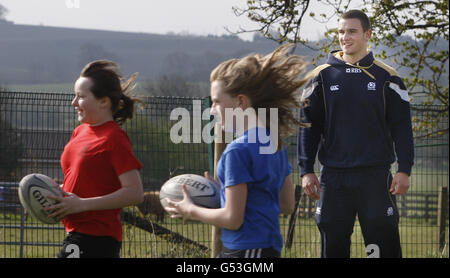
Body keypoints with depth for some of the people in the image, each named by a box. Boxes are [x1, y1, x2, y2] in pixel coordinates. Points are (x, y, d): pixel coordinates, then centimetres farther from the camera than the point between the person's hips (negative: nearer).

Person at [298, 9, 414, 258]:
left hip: (375, 176, -1)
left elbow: (401, 126, 5)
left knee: (384, 245, -5)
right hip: (334, 177, 1)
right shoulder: (323, 76, 7)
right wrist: (306, 171, 2)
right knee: (333, 246, 4)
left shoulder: (386, 77, 4)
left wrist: (404, 170, -3)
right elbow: (308, 127, 9)